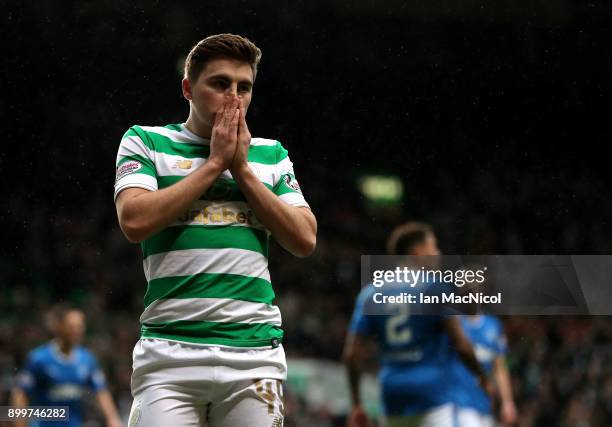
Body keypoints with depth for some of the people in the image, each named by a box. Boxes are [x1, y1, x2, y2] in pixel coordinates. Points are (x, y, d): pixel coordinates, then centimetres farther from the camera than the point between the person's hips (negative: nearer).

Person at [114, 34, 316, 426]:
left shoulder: (271, 154, 17)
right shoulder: (146, 142, 10)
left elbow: (305, 240, 7)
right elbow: (135, 221, -7)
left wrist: (242, 169, 2)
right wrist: (215, 163, -2)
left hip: (256, 349, 3)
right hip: (170, 348, -2)